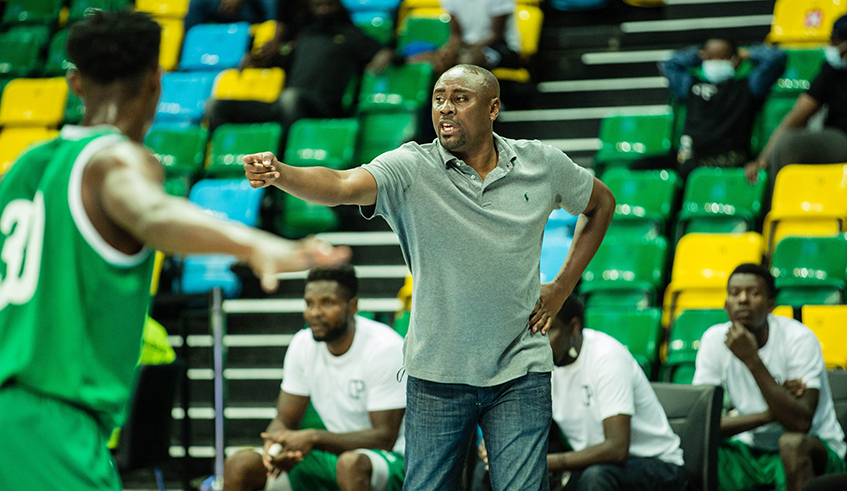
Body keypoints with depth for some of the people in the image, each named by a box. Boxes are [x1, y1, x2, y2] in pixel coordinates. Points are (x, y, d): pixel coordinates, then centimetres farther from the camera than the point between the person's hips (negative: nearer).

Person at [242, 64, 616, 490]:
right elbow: (341, 186, -25)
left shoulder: (542, 165, 1)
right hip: (436, 374, 0)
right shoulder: (410, 169, -7)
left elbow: (601, 203, 20)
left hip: (519, 374, 1)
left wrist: (562, 287, 11)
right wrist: (279, 174, -45)